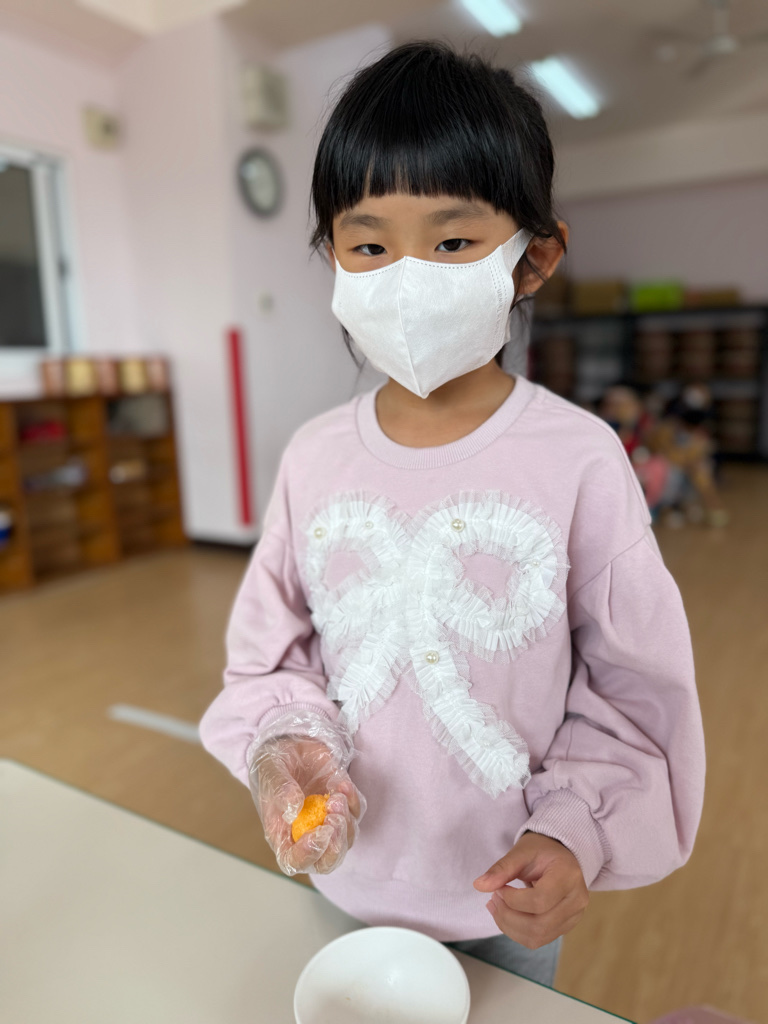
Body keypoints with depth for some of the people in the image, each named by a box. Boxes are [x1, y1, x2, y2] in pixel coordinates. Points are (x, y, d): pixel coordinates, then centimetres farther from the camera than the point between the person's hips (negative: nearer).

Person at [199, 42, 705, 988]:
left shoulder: (579, 459, -19)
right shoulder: (314, 456, -11)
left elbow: (634, 691, -11)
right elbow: (268, 655, -2)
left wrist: (577, 830, -21)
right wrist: (284, 744, -19)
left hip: (510, 893, -2)